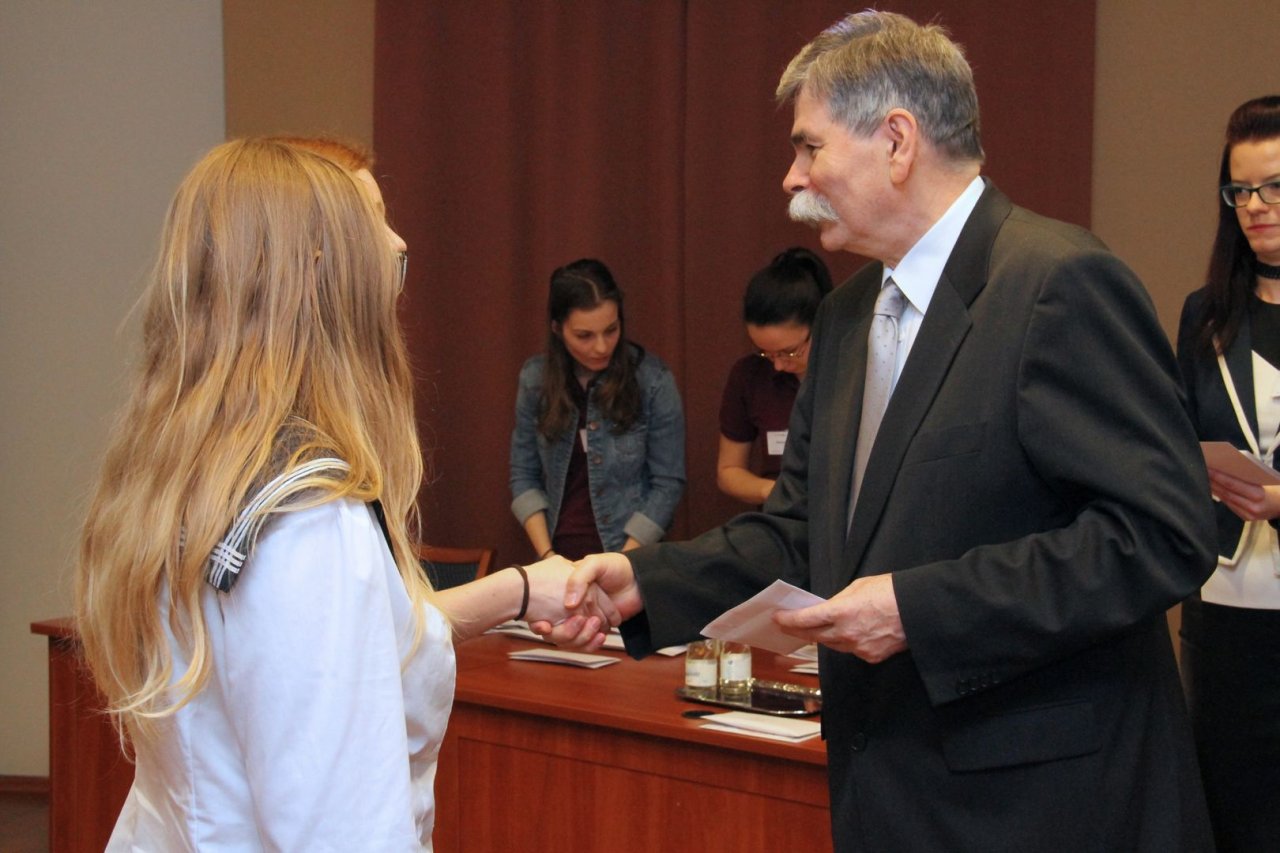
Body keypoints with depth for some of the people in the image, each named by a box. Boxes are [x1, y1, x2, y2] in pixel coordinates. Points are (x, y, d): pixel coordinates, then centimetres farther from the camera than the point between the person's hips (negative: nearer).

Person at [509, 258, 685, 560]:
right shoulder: (535, 379, -4)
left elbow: (667, 484, -10)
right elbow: (524, 476, 2)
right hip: (560, 558, 3)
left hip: (631, 558, -2)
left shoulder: (653, 381, -12)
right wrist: (547, 557, -9)